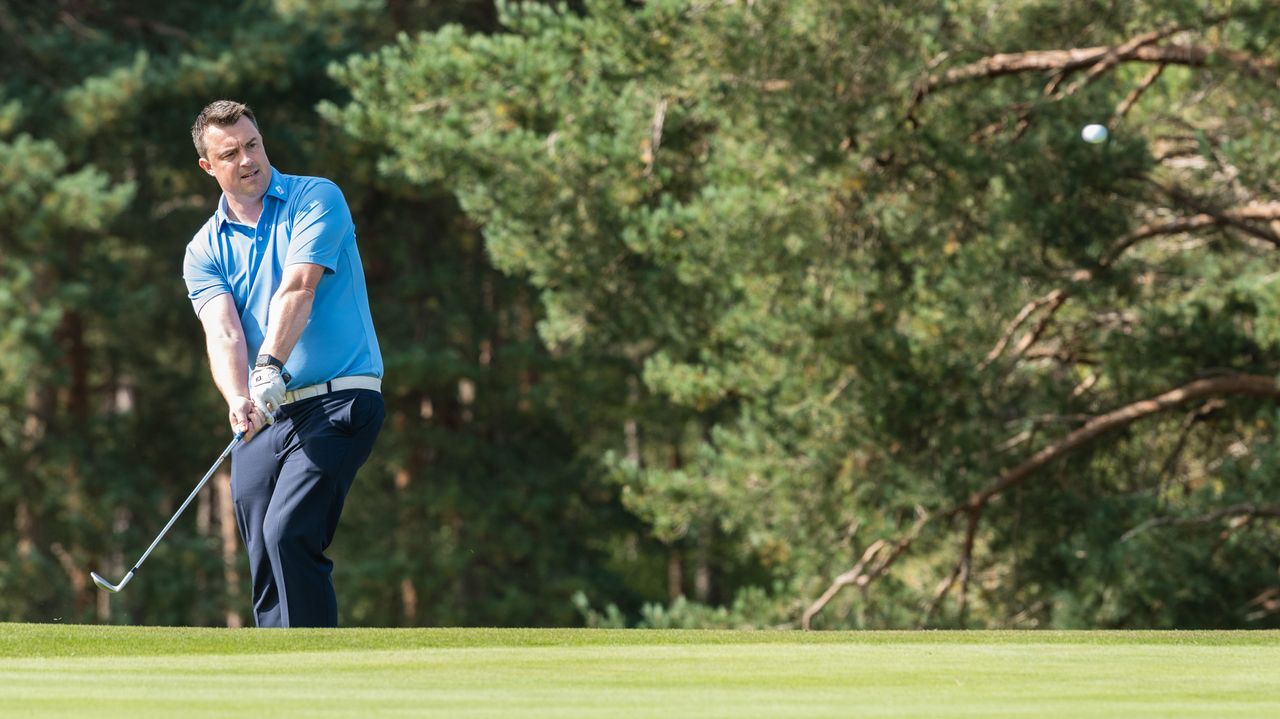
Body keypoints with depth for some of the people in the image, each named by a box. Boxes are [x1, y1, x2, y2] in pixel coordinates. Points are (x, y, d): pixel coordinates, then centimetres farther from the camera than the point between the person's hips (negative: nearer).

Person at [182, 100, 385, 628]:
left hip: (339, 401, -6)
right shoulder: (205, 250, 10)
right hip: (264, 418, 6)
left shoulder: (317, 199, -2)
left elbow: (297, 288, -17)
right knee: (265, 563, 3)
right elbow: (223, 332, -7)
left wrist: (271, 367, -33)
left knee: (288, 534, -21)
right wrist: (239, 401, -28)